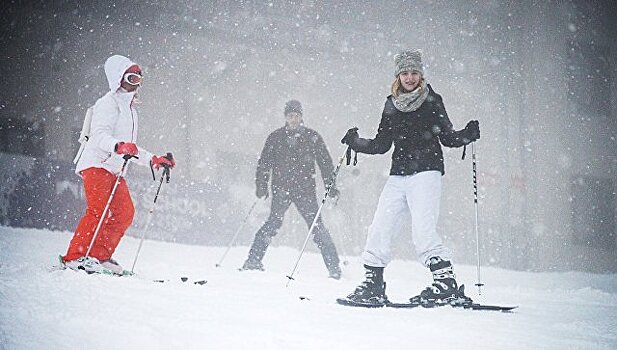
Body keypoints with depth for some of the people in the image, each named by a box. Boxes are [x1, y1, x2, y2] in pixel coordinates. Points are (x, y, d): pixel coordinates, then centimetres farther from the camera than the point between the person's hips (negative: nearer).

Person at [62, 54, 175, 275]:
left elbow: (131, 150, 30)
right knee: (99, 211, -21)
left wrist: (154, 161, 22)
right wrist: (119, 146, -37)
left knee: (125, 213, -2)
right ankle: (75, 257, -22)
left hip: (114, 169, 9)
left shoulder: (130, 110, 25)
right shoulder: (109, 103, -4)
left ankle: (99, 256, 1)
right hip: (97, 165, -9)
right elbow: (99, 135, -20)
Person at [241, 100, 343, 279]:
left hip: (305, 189, 0)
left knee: (316, 225, -6)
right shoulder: (275, 137, 9)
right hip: (281, 188, 0)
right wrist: (261, 186, 3)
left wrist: (331, 186, 3)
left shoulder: (312, 137, 7)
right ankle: (253, 259, -7)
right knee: (274, 222, -12)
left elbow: (325, 162, 10)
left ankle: (334, 266, -2)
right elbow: (264, 163, 12)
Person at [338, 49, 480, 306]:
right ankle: (372, 285, 9)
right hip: (398, 176, 5)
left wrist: (468, 136, -12)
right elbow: (382, 145, 17)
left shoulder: (432, 101, 3)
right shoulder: (392, 105, 13)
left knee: (423, 231, -17)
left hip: (426, 172, -5)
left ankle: (446, 285, -14)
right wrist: (356, 143, 6)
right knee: (380, 229, 0)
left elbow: (447, 138, 5)